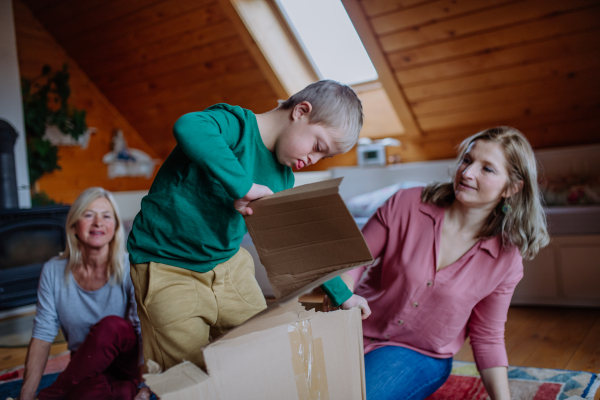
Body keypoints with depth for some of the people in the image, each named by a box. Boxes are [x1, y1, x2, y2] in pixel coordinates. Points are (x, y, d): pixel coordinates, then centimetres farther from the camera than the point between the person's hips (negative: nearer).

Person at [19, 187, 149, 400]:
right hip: (87, 369, 0)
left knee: (111, 326, -33)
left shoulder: (129, 269, -12)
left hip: (127, 360, 0)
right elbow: (42, 336, -3)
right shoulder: (53, 271, -3)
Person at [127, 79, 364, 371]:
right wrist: (243, 186, -42)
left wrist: (341, 294, 14)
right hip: (168, 268, -7)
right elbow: (189, 128, -43)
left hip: (229, 263, 7)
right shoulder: (236, 124, -19)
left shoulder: (282, 178, 4)